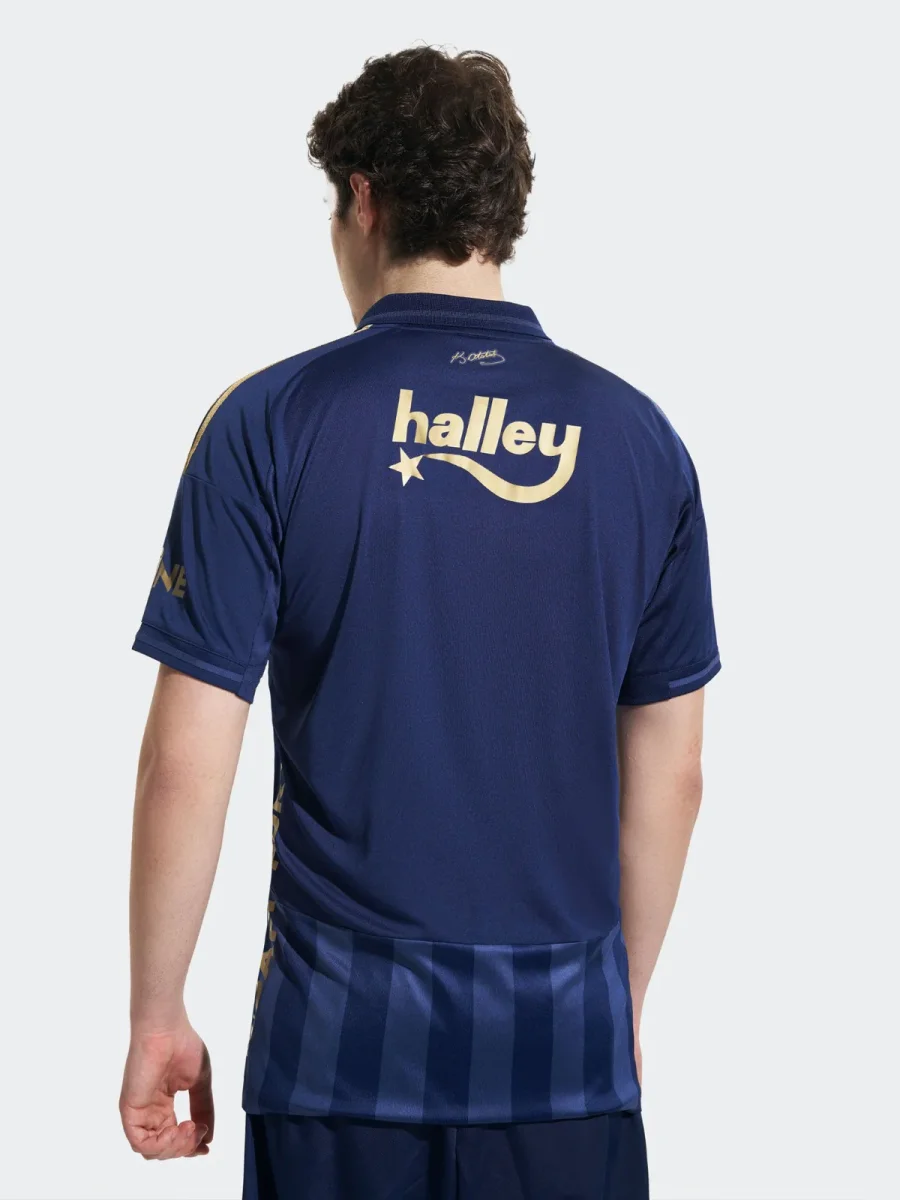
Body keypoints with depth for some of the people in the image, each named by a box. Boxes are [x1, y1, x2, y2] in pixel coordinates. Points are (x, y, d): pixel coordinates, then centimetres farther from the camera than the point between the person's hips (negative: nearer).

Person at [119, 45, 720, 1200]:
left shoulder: (272, 422, -7)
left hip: (343, 1035, -2)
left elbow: (186, 765, -8)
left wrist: (156, 1013, 4)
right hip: (565, 1039, 2)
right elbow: (669, 778, 6)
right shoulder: (637, 436, 1)